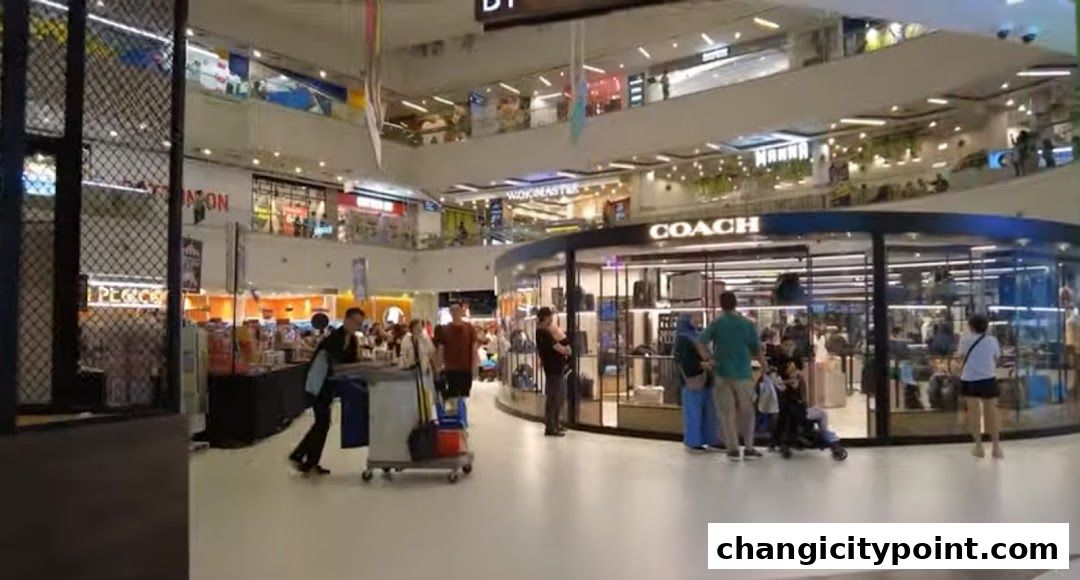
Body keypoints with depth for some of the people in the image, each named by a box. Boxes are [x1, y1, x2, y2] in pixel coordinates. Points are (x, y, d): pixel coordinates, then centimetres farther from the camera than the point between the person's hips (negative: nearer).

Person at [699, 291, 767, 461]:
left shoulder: (717, 323, -1)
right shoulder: (747, 324, -3)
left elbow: (701, 342, -10)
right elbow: (757, 350, -3)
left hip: (722, 373, 0)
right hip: (742, 374, 0)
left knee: (727, 412, 6)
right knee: (747, 412, 12)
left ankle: (733, 448, 3)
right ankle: (748, 448, 13)